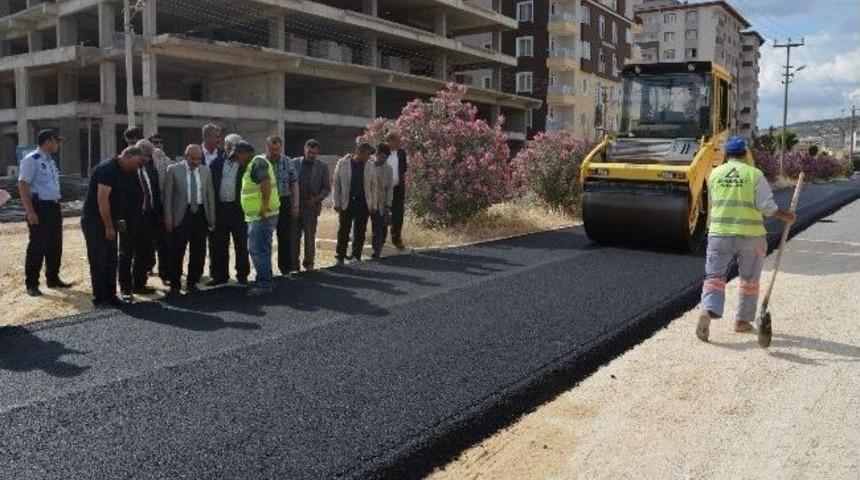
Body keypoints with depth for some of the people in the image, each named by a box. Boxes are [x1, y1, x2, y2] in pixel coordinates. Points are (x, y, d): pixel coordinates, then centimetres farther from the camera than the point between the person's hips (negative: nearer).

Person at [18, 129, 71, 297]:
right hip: (39, 207, -9)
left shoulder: (51, 161, 14)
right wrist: (30, 212, -22)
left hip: (54, 207, 9)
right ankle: (31, 284, 6)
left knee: (55, 245, 14)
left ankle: (53, 278, 27)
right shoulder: (31, 160, -12)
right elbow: (22, 186, -17)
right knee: (37, 246, -4)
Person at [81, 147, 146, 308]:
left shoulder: (121, 172, 11)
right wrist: (109, 227, -18)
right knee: (99, 261, -2)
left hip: (107, 222, 9)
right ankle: (99, 299, 5)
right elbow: (102, 200, -22)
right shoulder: (107, 169, -18)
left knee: (111, 261, 11)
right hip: (94, 221, -9)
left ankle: (110, 296, 19)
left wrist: (114, 223, 13)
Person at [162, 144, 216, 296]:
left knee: (198, 252, 7)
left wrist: (212, 218, 8)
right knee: (177, 251, -2)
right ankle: (175, 284, 8)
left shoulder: (206, 171, 9)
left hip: (200, 214, 3)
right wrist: (168, 217, -6)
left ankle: (192, 282, 19)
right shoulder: (173, 170, 0)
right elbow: (167, 195, -1)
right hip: (181, 214, -3)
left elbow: (210, 195, 11)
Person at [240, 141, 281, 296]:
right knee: (262, 249, 16)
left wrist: (265, 206, -26)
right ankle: (264, 281, 24)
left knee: (257, 250, -9)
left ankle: (264, 284, -4)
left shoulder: (257, 162, -13)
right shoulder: (252, 165, 19)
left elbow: (266, 183, -27)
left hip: (262, 215, -11)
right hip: (258, 215, 11)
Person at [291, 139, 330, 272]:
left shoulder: (322, 166, 4)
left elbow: (327, 188, 4)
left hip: (311, 205, -1)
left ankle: (308, 263, 14)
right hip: (295, 204, 1)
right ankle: (293, 263, 9)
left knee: (310, 236, 4)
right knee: (294, 235, 2)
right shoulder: (295, 163, 7)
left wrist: (317, 198, -12)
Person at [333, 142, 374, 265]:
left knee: (360, 232, 5)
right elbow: (336, 184, 1)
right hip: (346, 203, -2)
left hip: (363, 203, 2)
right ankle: (340, 256, 14)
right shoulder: (343, 164, -1)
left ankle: (356, 256, 13)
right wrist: (337, 203, -2)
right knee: (343, 231, 4)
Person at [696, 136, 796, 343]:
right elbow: (767, 206, -8)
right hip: (750, 235, -1)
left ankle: (707, 312, -22)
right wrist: (784, 216, 6)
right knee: (749, 280, 14)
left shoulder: (714, 174, 4)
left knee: (714, 276, 1)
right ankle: (743, 320, 22)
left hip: (719, 233, 1)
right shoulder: (755, 174, -4)